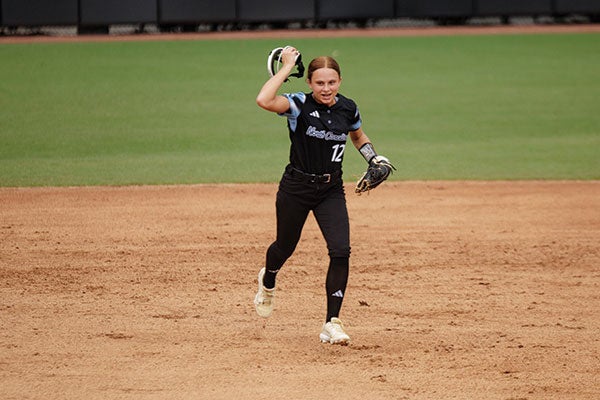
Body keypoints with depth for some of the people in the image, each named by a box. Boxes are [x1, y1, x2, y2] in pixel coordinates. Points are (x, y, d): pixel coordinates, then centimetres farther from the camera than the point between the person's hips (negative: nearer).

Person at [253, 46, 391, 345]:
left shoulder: (347, 108, -2)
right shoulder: (299, 105, -15)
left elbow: (358, 136, 21)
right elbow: (264, 100, -36)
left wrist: (374, 158, 3)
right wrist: (286, 68, -27)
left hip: (331, 190, 2)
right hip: (296, 188, -2)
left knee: (341, 251, -15)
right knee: (285, 248, 16)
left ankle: (332, 323, -9)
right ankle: (267, 282, 53)